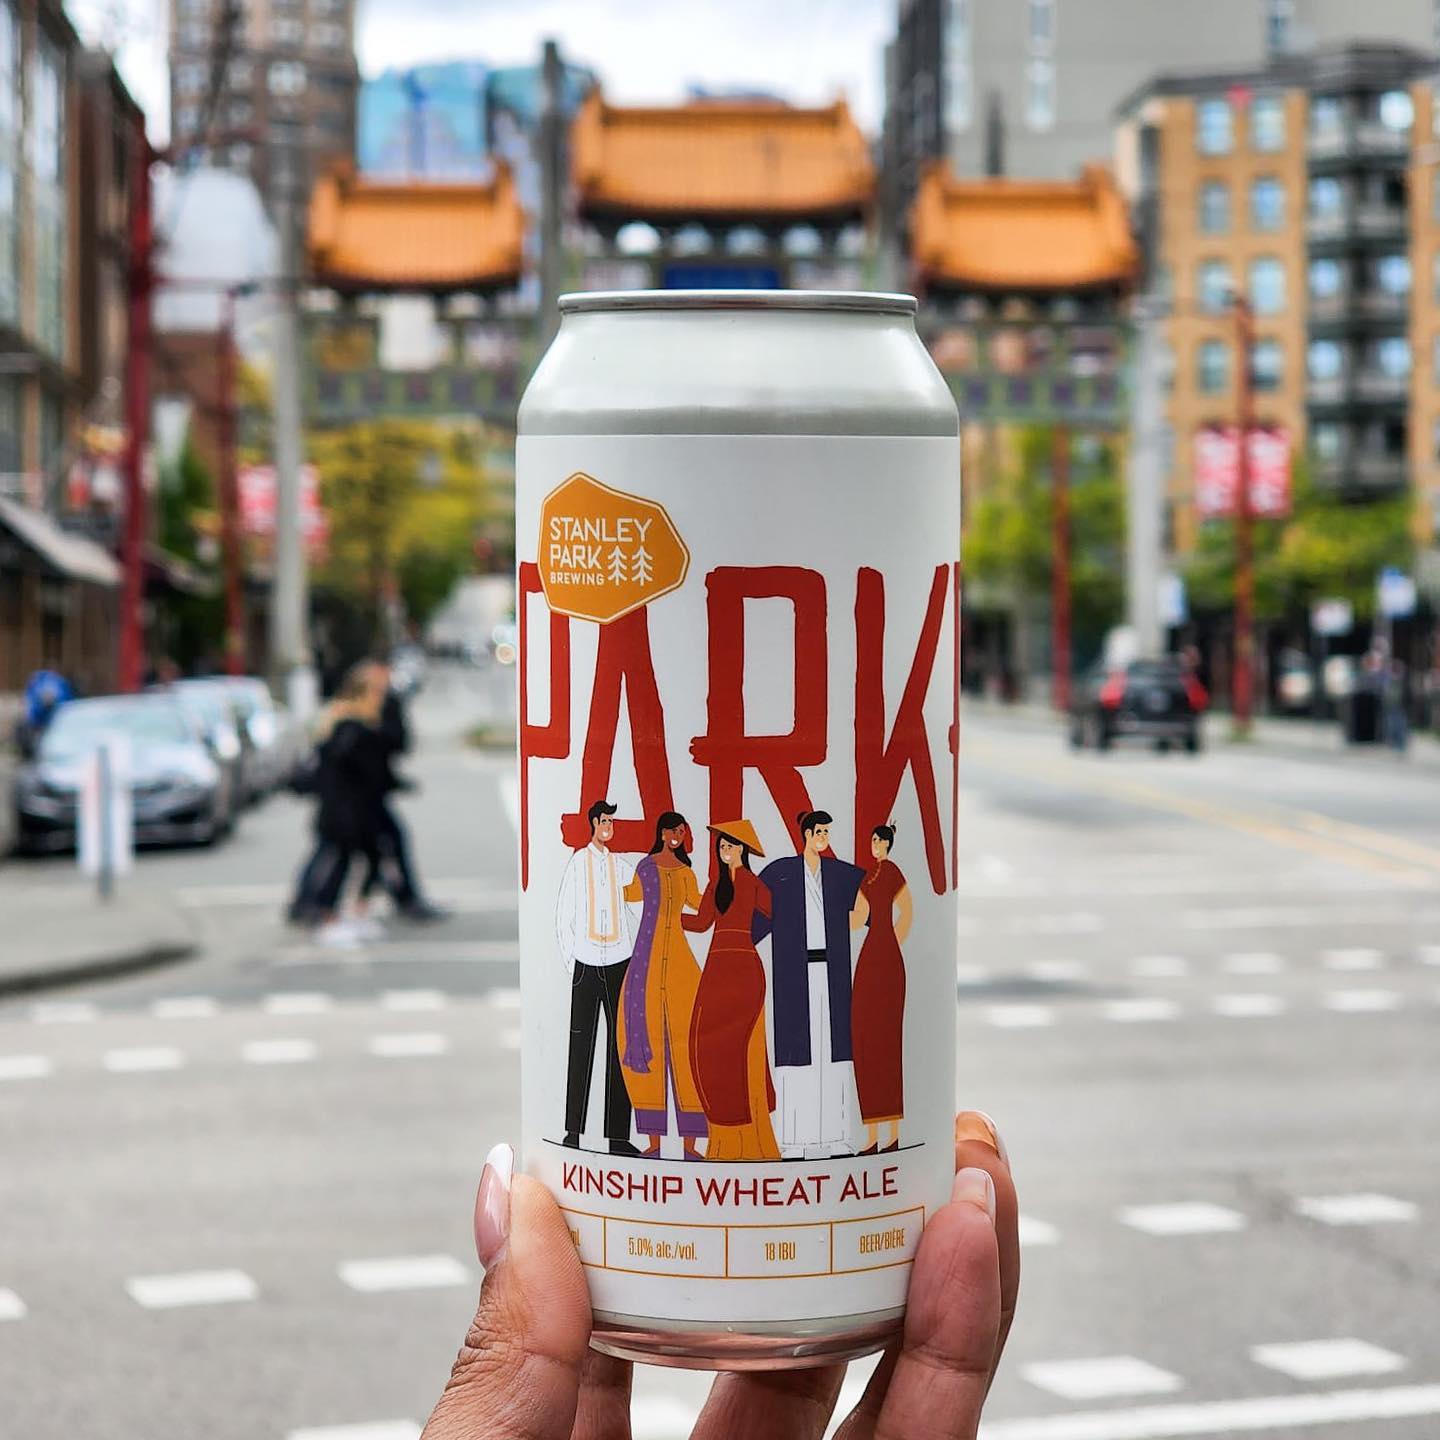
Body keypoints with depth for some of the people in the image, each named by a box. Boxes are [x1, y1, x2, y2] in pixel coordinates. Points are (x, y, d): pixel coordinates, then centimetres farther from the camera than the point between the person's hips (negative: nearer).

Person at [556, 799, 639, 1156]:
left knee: (619, 1047, 2)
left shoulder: (620, 866, 10)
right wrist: (570, 961, -4)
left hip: (618, 964, 3)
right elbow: (562, 917, 0)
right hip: (586, 965, -3)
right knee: (581, 1046, -1)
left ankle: (618, 1135, 5)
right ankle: (573, 1130, 5)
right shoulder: (578, 863, 1)